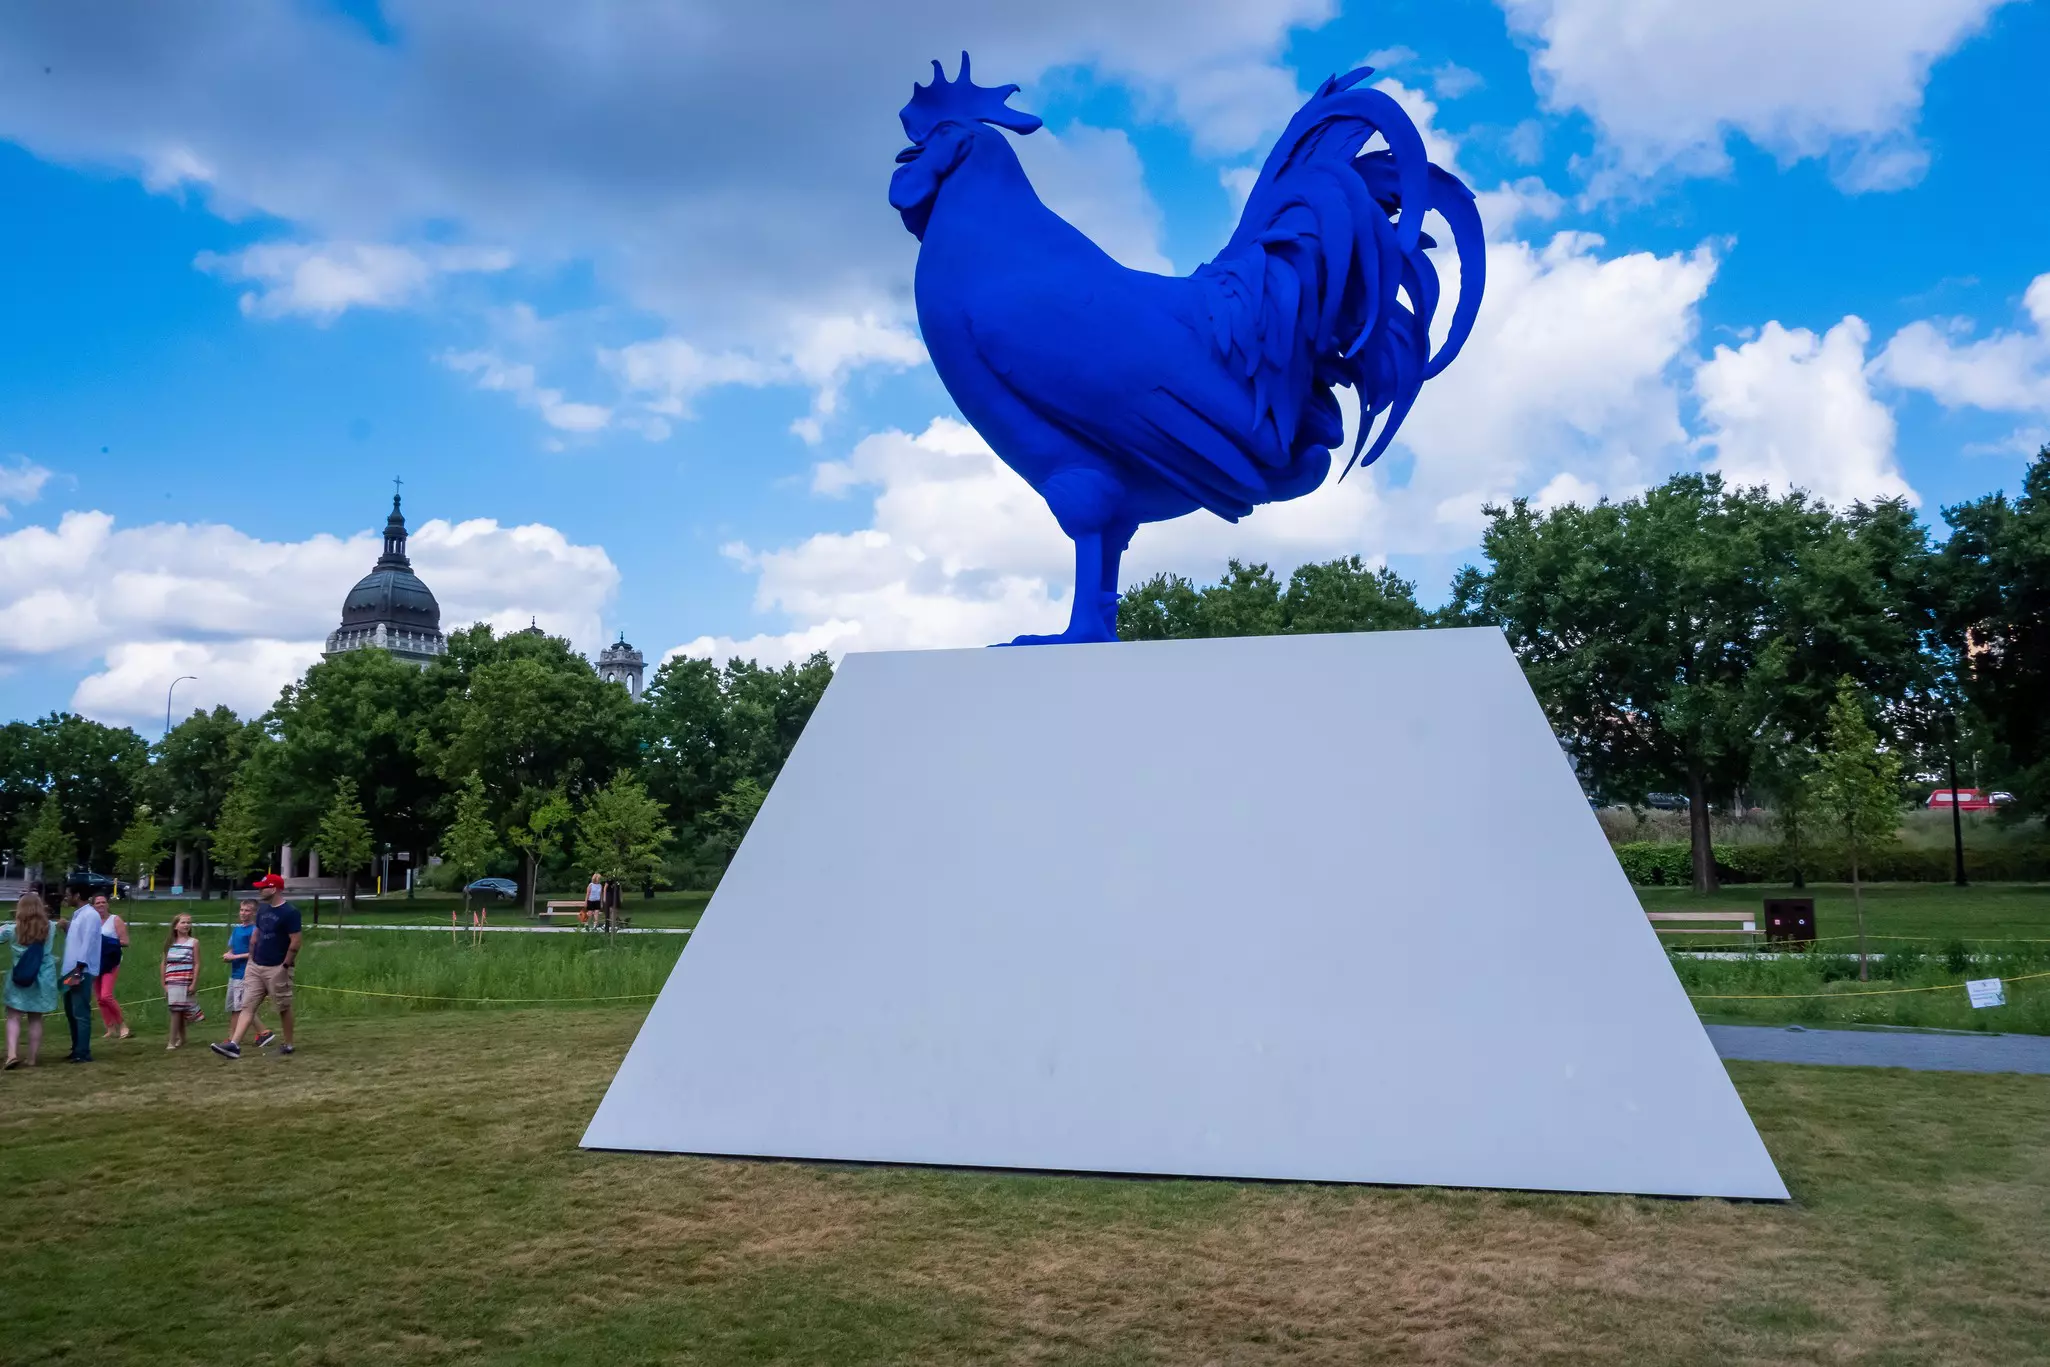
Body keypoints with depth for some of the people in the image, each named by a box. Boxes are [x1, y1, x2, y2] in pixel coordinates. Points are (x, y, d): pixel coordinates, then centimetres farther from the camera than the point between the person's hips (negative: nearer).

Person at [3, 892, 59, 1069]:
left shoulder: (13, 930, -4)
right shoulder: (50, 928, -1)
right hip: (42, 980, 2)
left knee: (14, 1017, 2)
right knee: (36, 1019, 8)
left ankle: (12, 1053, -15)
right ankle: (32, 1058, 10)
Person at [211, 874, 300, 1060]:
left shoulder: (289, 912, -14)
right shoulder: (262, 910, 10)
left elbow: (295, 943, -16)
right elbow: (256, 935, 20)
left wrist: (285, 966, -16)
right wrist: (251, 959, 14)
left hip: (277, 969, -8)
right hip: (256, 967, 8)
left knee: (284, 1007, 4)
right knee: (247, 1006, -1)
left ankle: (288, 1045, 15)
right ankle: (234, 1045, -7)